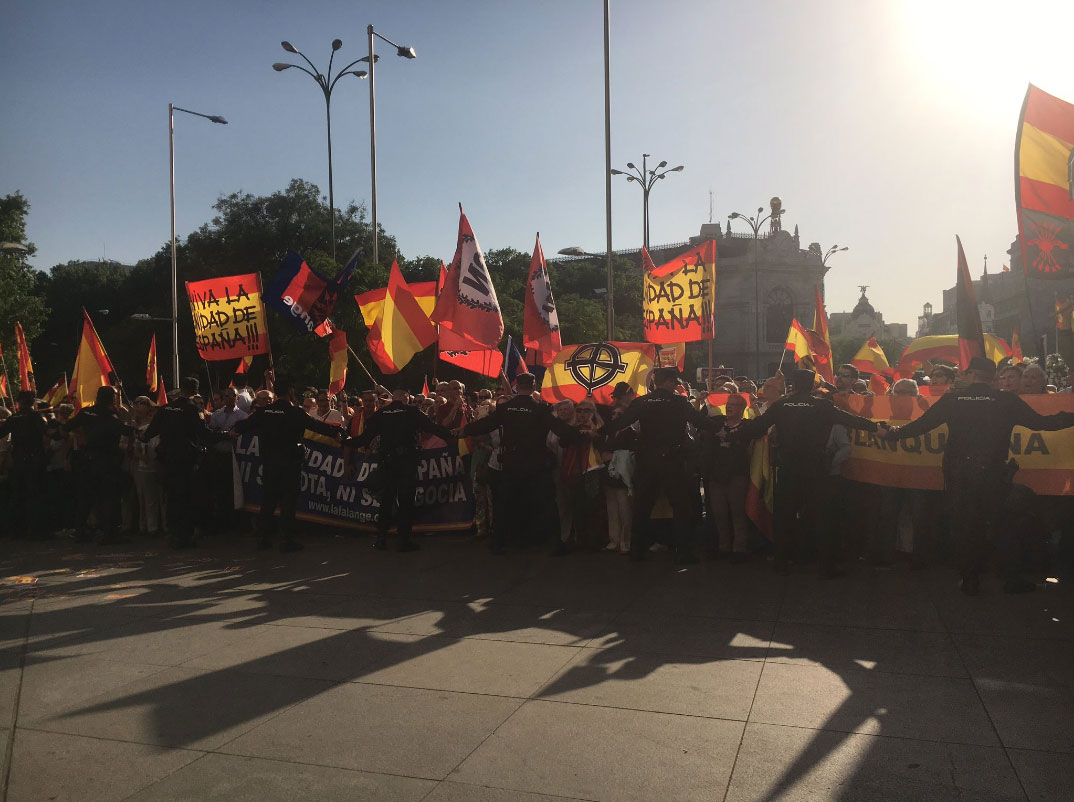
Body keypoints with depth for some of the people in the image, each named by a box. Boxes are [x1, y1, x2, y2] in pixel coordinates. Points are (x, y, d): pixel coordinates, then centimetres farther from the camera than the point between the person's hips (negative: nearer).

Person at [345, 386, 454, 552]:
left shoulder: (380, 414, 6)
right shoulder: (412, 412, -2)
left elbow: (366, 437, 8)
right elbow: (433, 427, -4)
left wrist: (347, 443, 25)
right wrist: (452, 435, 6)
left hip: (386, 461, 3)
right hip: (407, 461, -3)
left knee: (386, 500, 11)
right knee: (406, 501, 3)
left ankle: (381, 539, 13)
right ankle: (403, 539, 3)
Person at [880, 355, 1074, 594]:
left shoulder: (953, 399, -3)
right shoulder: (1007, 400, -4)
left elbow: (920, 425, -1)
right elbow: (1041, 422, 0)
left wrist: (891, 433, 12)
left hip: (958, 475, 0)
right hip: (993, 474, 0)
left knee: (965, 527, 10)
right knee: (1001, 525, 14)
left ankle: (970, 582, 16)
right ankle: (1012, 579, 19)